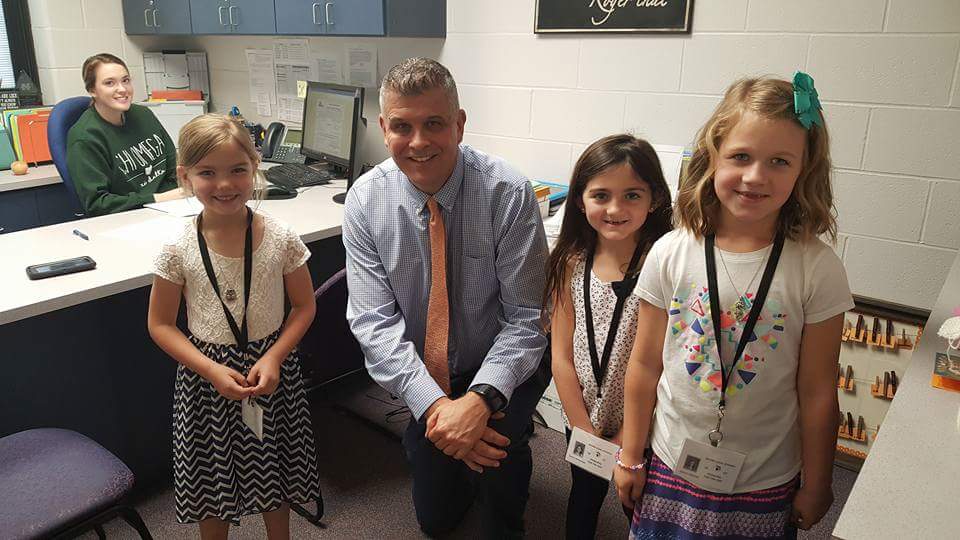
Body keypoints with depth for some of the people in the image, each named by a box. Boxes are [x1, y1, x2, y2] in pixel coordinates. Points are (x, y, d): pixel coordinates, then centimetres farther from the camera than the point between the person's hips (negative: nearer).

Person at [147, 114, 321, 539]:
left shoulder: (280, 238, -13)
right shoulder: (179, 249, -14)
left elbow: (304, 305, -4)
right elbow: (160, 324, -6)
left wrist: (274, 356, -17)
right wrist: (212, 370, -17)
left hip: (271, 369, 1)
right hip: (207, 373, 0)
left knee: (274, 470, 20)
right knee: (212, 477, 18)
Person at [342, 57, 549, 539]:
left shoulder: (507, 193, -22)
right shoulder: (365, 201, -15)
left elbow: (527, 318, -21)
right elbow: (374, 320, -18)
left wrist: (480, 399, -36)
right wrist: (433, 403, -32)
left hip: (500, 371, -2)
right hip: (422, 379, 3)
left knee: (497, 444, -32)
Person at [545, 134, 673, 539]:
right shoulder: (572, 264, -10)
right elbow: (561, 357, -7)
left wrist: (626, 440, -14)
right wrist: (585, 431, -9)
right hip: (582, 419, 3)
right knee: (584, 499, 27)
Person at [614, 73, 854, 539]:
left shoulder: (817, 269, -13)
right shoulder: (671, 255, -11)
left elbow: (817, 392, -6)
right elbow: (645, 365, -4)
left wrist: (815, 487, 2)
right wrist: (630, 457, 3)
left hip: (766, 484, 0)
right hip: (672, 467, 1)